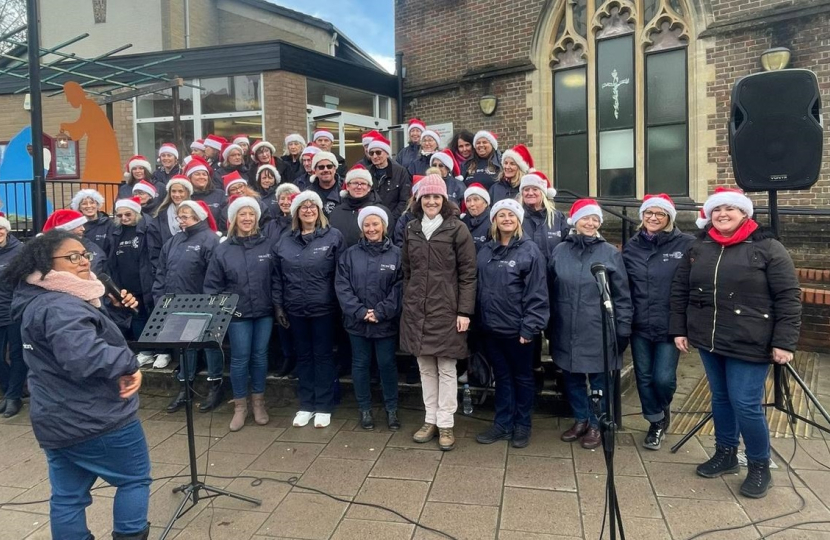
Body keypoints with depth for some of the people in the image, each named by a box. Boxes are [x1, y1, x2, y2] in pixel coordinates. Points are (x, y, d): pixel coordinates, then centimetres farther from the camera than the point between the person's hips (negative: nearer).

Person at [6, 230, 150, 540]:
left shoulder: (35, 301, 10)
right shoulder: (62, 307, -25)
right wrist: (129, 363, -29)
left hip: (55, 421, 10)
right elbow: (83, 356, -41)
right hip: (96, 419, -10)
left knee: (67, 496, 16)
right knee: (135, 478, 10)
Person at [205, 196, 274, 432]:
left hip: (264, 312, 1)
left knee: (260, 356, 11)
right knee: (240, 358, 5)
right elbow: (212, 284, 2)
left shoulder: (268, 245, -1)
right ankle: (240, 406, 21)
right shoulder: (223, 249, -1)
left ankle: (258, 402, 27)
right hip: (237, 314, -1)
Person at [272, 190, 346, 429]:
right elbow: (277, 278, 8)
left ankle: (324, 407, 18)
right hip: (295, 310, 4)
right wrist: (278, 306, 4)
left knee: (323, 356, 7)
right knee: (303, 357, 13)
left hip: (324, 308, -3)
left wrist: (342, 305, -8)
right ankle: (306, 405, 25)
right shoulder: (284, 243, 6)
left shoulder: (333, 237, -4)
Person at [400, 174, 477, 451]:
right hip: (416, 310, 4)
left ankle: (445, 424, 15)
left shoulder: (457, 229, -5)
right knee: (425, 367, 12)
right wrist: (407, 302, 11)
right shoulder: (412, 229, 9)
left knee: (446, 368, 4)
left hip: (446, 309, -4)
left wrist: (464, 311, -11)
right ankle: (430, 420, 24)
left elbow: (468, 273, -7)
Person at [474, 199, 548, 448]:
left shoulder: (530, 250, -8)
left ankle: (522, 426, 25)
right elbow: (478, 288, 10)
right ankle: (502, 424, 25)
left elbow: (536, 293, -12)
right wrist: (478, 320, 6)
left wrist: (530, 326, -16)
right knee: (501, 377, 15)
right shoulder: (485, 251, 7)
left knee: (522, 377, 11)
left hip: (517, 328, -5)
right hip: (490, 327, 5)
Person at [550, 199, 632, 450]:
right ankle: (580, 420, 34)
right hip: (566, 331, 3)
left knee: (599, 379, 9)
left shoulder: (610, 253, -4)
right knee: (572, 378, 14)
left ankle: (596, 425, 28)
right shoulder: (559, 251, 3)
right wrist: (549, 325, 9)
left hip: (599, 331, -2)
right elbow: (551, 291, 8)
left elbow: (622, 296, -2)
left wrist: (623, 329, -4)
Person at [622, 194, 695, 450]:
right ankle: (656, 422, 33)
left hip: (670, 325, -3)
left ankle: (664, 408, 32)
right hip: (640, 325, 3)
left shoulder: (686, 244, -7)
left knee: (664, 378, -2)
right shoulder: (631, 246, 5)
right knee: (644, 377, 10)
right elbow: (623, 286, 9)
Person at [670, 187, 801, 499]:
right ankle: (726, 454, 32)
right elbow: (679, 290, 11)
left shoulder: (767, 247, -7)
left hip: (749, 344, -5)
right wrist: (678, 329, 7)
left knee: (746, 405, -4)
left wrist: (784, 342, -13)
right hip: (709, 341, 5)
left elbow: (788, 297, -8)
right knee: (720, 398, 16)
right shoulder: (699, 248, 7)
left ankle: (760, 466, 17)